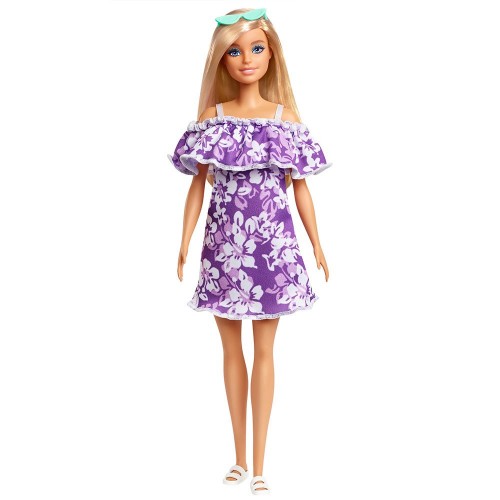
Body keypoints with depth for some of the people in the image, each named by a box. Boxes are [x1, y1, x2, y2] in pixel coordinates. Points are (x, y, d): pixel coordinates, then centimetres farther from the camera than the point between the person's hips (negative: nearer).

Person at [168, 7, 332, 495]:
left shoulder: (287, 118, 2)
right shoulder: (211, 117, 2)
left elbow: (299, 186, 5)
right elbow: (198, 183, 2)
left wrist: (317, 245, 5)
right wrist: (185, 242, -6)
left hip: (271, 244, -1)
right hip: (224, 243, 1)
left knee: (263, 350, 3)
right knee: (231, 347, 10)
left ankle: (258, 464, 11)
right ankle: (239, 456, 24)